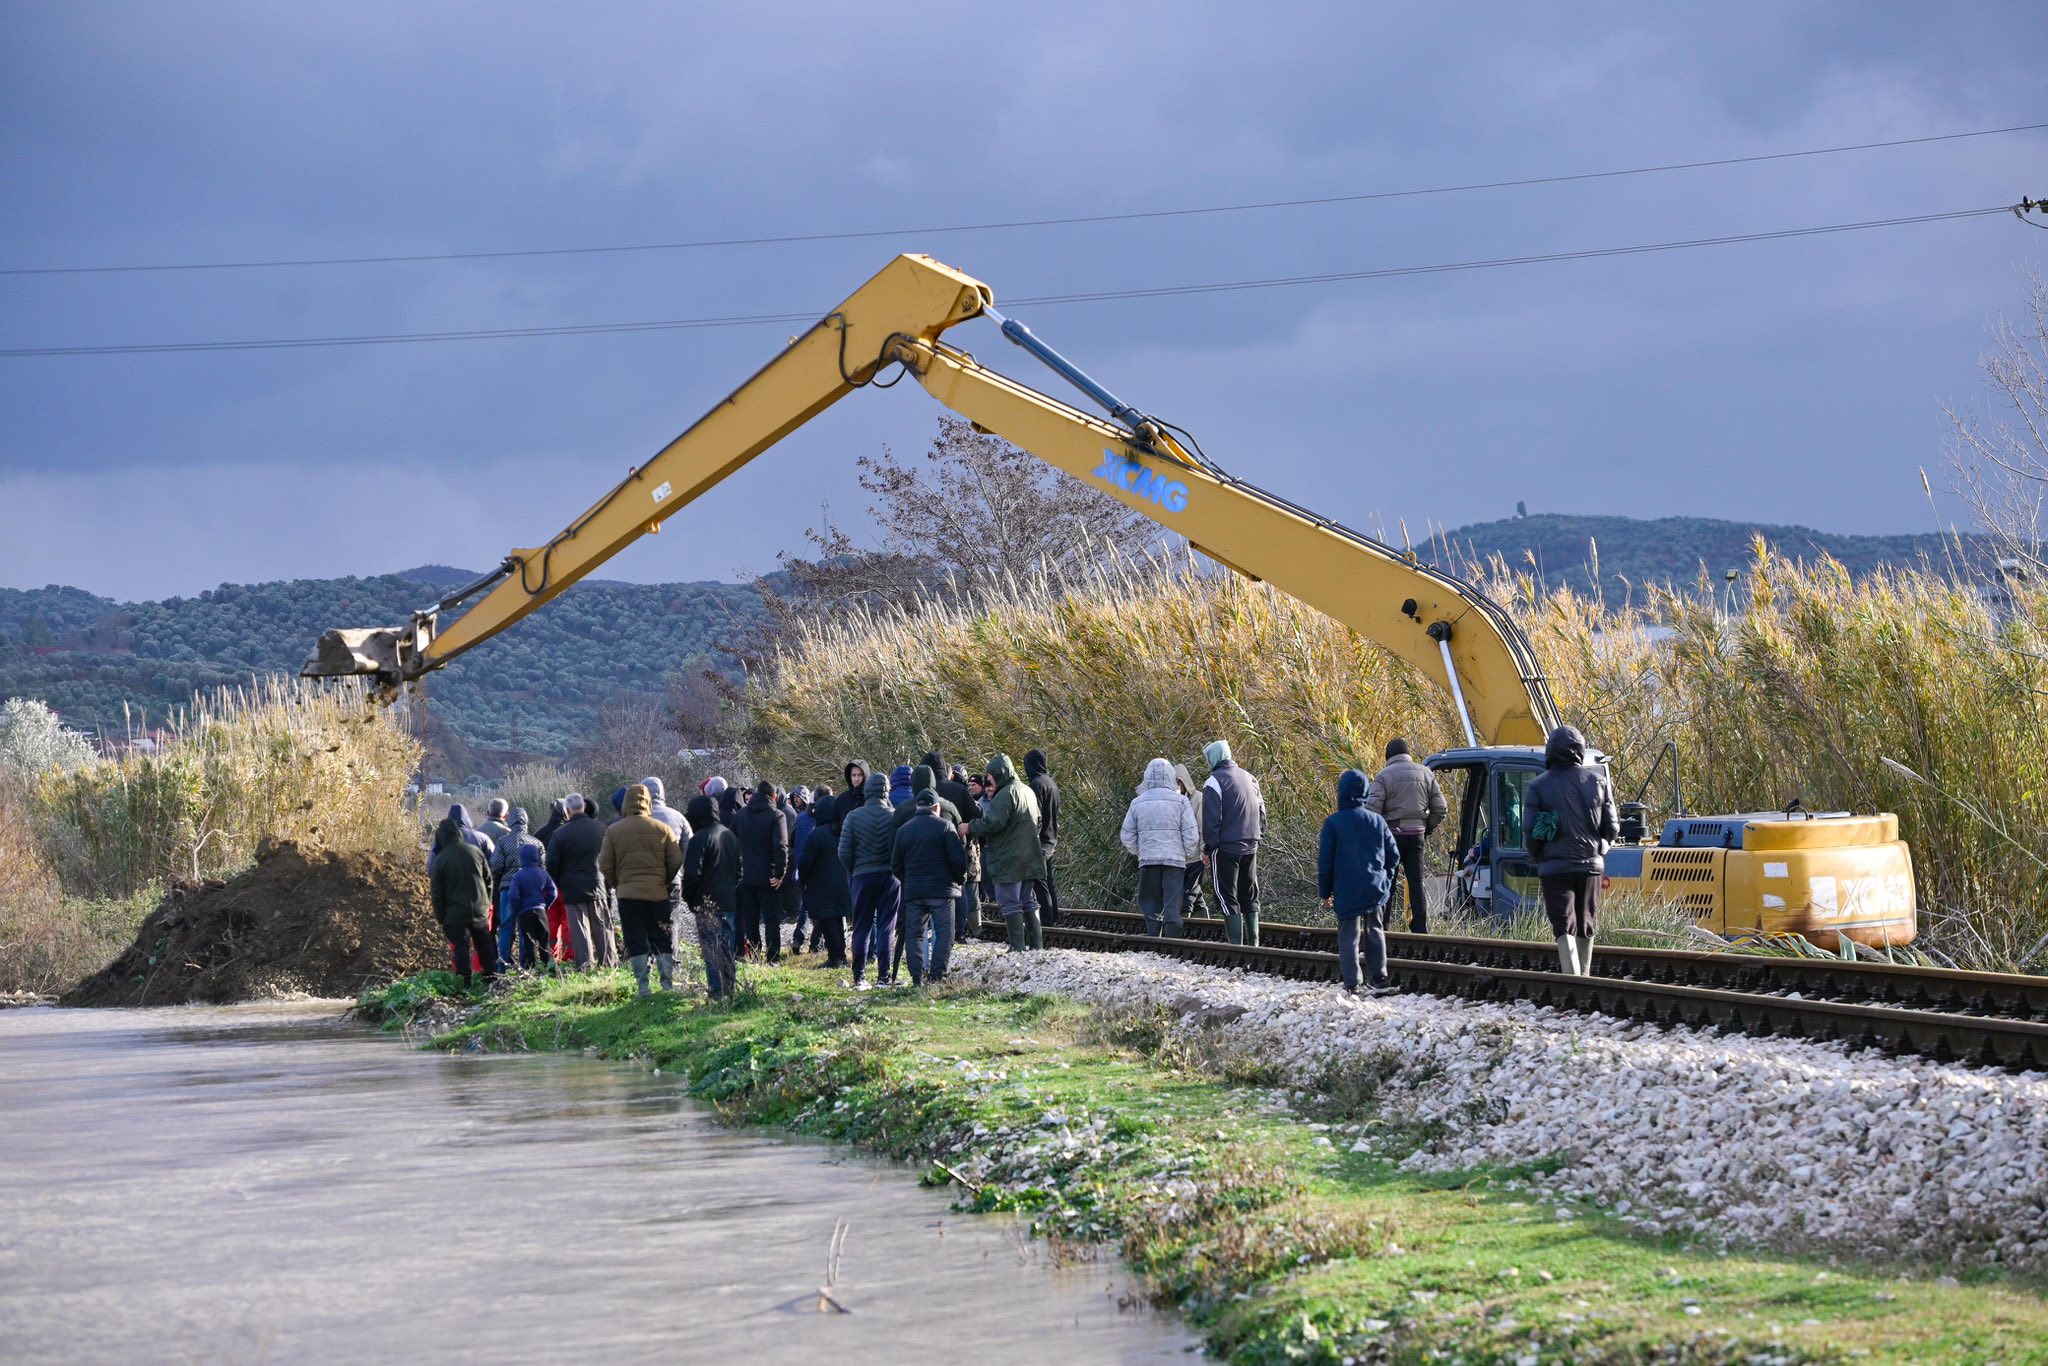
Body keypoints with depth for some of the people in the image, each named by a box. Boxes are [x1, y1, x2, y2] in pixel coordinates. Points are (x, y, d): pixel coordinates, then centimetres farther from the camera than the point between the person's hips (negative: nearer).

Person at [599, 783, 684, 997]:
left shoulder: (613, 831, -3)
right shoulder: (663, 829, -1)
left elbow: (605, 866, 0)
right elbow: (676, 862, 1)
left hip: (627, 893, -1)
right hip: (658, 894, 1)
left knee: (636, 942, 4)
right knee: (664, 941, 10)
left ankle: (643, 986, -1)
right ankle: (668, 985, 7)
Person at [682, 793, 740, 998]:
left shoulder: (700, 839, -14)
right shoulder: (731, 836, 12)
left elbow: (692, 873, -17)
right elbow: (739, 869, 19)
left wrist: (688, 899, -4)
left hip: (707, 904, -7)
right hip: (730, 902, 7)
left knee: (711, 949, -5)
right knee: (728, 948, 13)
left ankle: (717, 989, -8)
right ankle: (729, 988, 17)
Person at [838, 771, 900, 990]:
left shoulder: (853, 817, -3)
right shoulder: (894, 816, -7)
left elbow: (844, 852, -4)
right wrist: (897, 870, 8)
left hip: (862, 875, 1)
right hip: (889, 875, -1)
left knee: (861, 928, 9)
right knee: (886, 926, 3)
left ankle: (859, 977, 7)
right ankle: (884, 976, -1)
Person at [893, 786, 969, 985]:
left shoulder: (903, 829, 7)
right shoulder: (945, 826, -4)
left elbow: (895, 865, 9)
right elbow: (958, 859, -7)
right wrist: (958, 879, 11)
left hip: (913, 891, 3)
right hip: (942, 889, -3)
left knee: (914, 934, 9)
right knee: (944, 933, 0)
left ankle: (917, 978, 2)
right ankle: (936, 976, -10)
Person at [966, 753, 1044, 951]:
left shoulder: (1006, 794, -16)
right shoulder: (1027, 792, 14)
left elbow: (993, 823, -23)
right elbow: (1037, 821, 23)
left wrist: (970, 827, -7)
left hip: (1008, 861, -9)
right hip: (1030, 859, 9)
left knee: (1010, 905, -5)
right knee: (1029, 903, 13)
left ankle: (1018, 947, -9)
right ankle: (1036, 945, 13)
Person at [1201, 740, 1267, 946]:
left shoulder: (1215, 781, -11)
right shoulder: (1248, 778, 11)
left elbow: (1211, 819, -12)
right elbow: (1261, 811, 16)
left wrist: (1208, 848, -5)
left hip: (1226, 848, -7)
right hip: (1250, 847, 7)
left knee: (1227, 897, -2)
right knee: (1250, 896, 15)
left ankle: (1235, 943, -8)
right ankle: (1253, 942, 15)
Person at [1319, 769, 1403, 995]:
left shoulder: (1333, 823, -7)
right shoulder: (1377, 820, 4)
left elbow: (1325, 861, -5)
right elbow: (1393, 854, 8)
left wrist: (1325, 892, 4)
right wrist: (1385, 879, 21)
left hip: (1347, 892, -3)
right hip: (1376, 890, 3)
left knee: (1349, 937, 0)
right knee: (1375, 932, 15)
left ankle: (1351, 986, -4)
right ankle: (1379, 979, 13)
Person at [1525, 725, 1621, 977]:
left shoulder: (1539, 786, -6)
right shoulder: (1598, 781, 2)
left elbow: (1529, 833, -6)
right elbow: (1612, 828, 4)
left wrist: (1539, 859, 12)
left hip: (1555, 866, -3)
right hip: (1591, 864, 3)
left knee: (1564, 926, -6)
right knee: (1585, 926, 16)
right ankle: (1584, 977, 24)